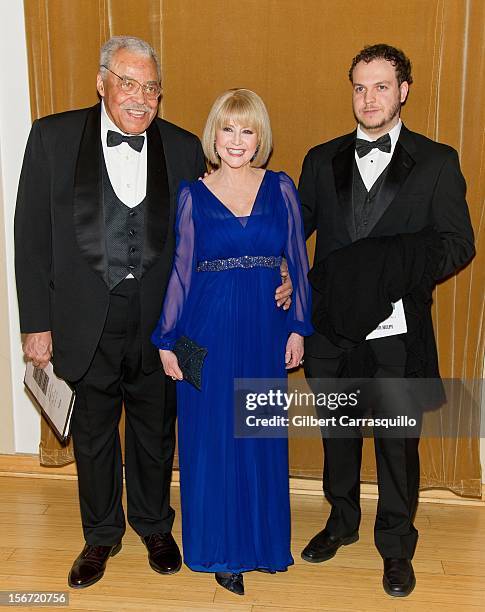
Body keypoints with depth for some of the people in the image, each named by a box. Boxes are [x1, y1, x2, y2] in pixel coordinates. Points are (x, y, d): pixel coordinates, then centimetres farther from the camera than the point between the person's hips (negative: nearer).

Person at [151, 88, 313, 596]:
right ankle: (220, 547, 27)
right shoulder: (193, 196, 1)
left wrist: (298, 327, 2)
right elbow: (181, 270, 2)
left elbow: (297, 261, 6)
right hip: (209, 331, -1)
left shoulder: (281, 188, 3)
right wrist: (167, 340, 0)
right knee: (211, 438, 7)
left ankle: (261, 538, 33)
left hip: (265, 331, 1)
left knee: (261, 438, 12)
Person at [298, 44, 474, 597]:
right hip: (332, 325, 3)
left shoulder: (436, 162, 0)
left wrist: (398, 271, -21)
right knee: (338, 432, 18)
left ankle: (395, 545, 31)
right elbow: (296, 229, 9)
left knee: (398, 441, 9)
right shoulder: (322, 160, 8)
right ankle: (341, 521, 41)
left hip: (397, 329, -2)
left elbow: (458, 244, -5)